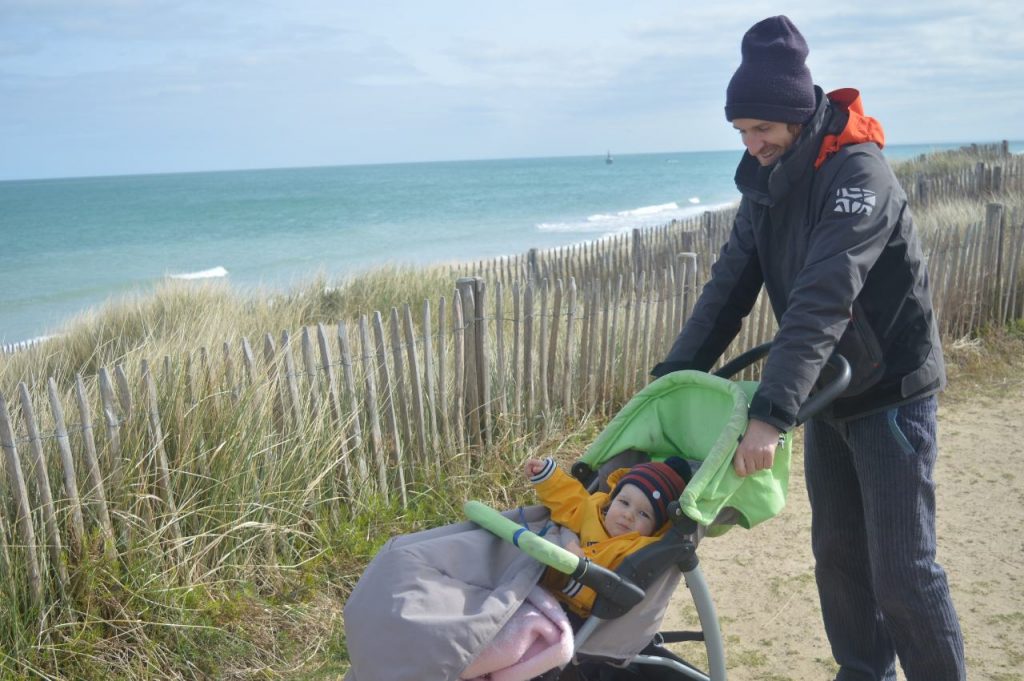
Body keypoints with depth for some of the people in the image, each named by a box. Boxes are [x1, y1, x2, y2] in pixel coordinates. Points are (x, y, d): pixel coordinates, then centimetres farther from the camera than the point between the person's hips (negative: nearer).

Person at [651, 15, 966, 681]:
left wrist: (771, 413, -40)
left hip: (891, 393, -7)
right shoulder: (767, 182, 2)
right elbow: (730, 285, 2)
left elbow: (822, 301, -34)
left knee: (901, 571, -2)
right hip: (829, 393, 7)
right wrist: (674, 375, -7)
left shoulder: (857, 171, -23)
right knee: (838, 555, 15)